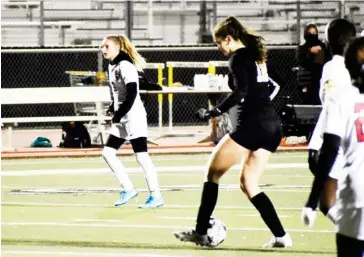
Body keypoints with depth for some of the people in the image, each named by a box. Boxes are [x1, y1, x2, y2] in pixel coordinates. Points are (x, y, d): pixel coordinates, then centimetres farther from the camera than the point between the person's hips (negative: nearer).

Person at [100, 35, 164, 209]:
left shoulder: (125, 66, -14)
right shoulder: (112, 66, 13)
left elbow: (132, 94, -21)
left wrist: (119, 114, -18)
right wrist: (112, 109, 7)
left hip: (134, 117, -10)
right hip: (121, 120, 10)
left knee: (141, 156, -7)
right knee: (108, 152, 6)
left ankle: (156, 196, -3)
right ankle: (128, 189, 12)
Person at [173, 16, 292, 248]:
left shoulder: (239, 57, -6)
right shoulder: (256, 54, 19)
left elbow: (241, 91, -19)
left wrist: (215, 111, -15)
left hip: (253, 124, -8)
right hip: (273, 126, 8)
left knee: (213, 171, 5)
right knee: (248, 184, 13)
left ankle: (201, 232, 6)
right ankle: (281, 236, 2)